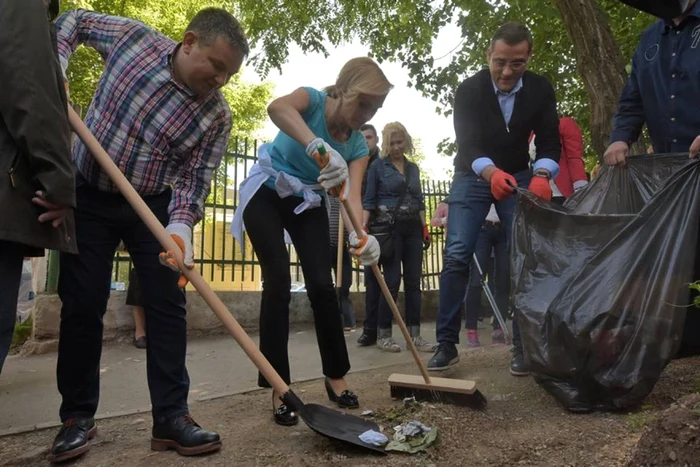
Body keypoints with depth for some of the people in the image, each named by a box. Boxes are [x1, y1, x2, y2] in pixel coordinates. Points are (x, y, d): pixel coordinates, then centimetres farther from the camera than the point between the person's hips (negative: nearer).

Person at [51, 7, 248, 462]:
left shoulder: (217, 117, -13)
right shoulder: (133, 36, -9)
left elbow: (195, 179, -13)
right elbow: (75, 20, 9)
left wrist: (181, 225, -31)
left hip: (153, 205, 0)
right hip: (88, 197, 0)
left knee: (167, 303, -6)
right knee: (82, 305, 0)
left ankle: (171, 417, 3)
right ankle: (78, 416, 15)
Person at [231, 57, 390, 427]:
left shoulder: (358, 145, -7)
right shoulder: (313, 100, -18)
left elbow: (352, 194, -21)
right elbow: (277, 107, -42)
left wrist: (360, 235, -42)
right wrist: (317, 146, -59)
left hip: (307, 205, 4)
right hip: (266, 195, -4)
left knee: (322, 286, -5)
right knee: (278, 283, -13)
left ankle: (336, 377, 12)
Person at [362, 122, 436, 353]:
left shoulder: (413, 168, 16)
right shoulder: (378, 166, 1)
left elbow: (419, 200, 18)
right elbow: (368, 200, -3)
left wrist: (425, 227, 10)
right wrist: (363, 226, -15)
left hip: (412, 228, 5)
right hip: (389, 228, -5)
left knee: (413, 281, 4)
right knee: (392, 281, -5)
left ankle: (415, 334, 10)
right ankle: (383, 334, 6)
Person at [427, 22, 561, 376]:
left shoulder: (540, 90, -8)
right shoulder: (469, 90, -16)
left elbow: (549, 141, -12)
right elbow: (467, 144, -24)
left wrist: (541, 175, -35)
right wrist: (491, 173, -46)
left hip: (518, 177, 2)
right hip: (473, 177, -2)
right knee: (456, 257, -14)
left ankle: (523, 345, 2)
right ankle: (447, 344, -7)